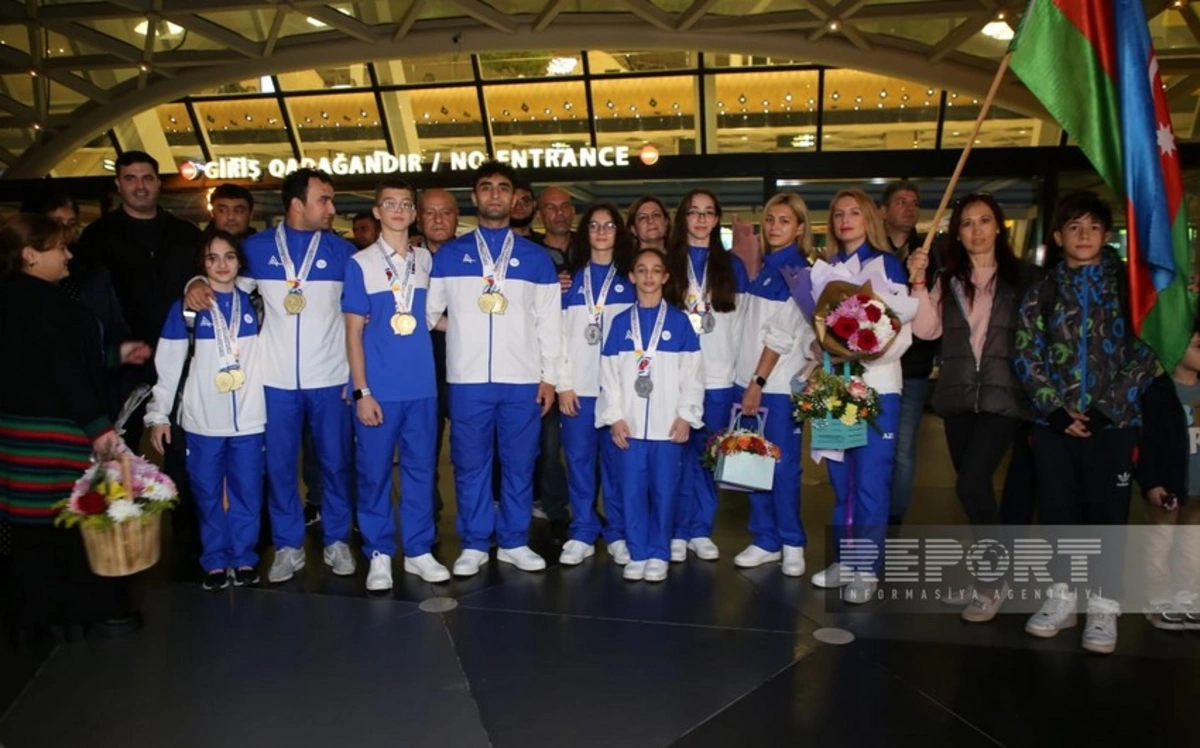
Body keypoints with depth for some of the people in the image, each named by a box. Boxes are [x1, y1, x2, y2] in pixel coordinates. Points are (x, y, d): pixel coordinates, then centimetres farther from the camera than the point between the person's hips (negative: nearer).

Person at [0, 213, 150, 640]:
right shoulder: (41, 301, -17)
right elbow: (62, 372, -21)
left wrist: (115, 355, 20)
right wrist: (97, 425, -19)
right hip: (53, 431, -9)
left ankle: (35, 612, 25)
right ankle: (95, 607, 13)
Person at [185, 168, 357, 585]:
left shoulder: (341, 250, 3)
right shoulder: (257, 248, 4)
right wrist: (198, 285, -9)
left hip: (330, 378, 0)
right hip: (276, 379, 0)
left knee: (336, 462, 7)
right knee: (279, 465, 6)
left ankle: (337, 540, 23)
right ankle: (287, 546, 20)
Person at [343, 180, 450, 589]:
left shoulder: (426, 260, 9)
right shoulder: (360, 263, -1)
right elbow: (354, 332, -3)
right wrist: (362, 391, -8)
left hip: (422, 387, 3)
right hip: (379, 389, -3)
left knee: (420, 468, 9)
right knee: (375, 472, 4)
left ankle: (418, 550, 21)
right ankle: (379, 554, 17)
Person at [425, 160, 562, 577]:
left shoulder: (536, 258, 9)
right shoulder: (448, 255, 9)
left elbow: (549, 322, 7)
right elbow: (428, 313, 12)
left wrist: (550, 376, 2)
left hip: (522, 379, 0)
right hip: (467, 378, 0)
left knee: (519, 462, 6)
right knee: (470, 462, 5)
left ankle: (514, 542, 19)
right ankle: (474, 544, 17)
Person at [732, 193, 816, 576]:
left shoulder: (798, 270, -7)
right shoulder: (765, 268, 14)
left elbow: (783, 334, -13)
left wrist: (759, 382, -15)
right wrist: (749, 382, 10)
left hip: (778, 383, -7)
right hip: (750, 379, 7)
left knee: (783, 464, -1)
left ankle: (792, 543, 12)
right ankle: (766, 540, 20)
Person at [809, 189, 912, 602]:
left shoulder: (887, 264, 0)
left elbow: (901, 334, -7)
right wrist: (821, 351, -1)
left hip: (875, 387, -4)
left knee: (870, 481, -4)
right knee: (840, 480, 9)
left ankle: (867, 570, 5)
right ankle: (843, 561, 20)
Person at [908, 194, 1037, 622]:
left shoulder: (1020, 278, 2)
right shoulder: (948, 281, 10)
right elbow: (927, 330, 0)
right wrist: (918, 285, -12)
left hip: (1003, 397, -4)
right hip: (958, 398, 4)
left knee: (971, 485, -16)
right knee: (975, 487, 11)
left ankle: (993, 579, -1)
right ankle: (992, 571, 27)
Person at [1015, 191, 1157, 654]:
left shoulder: (1128, 285, 4)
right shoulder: (1041, 293, 9)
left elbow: (1145, 355, -2)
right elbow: (1027, 357, 3)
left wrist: (1106, 409, -12)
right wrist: (1056, 409, -10)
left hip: (1113, 423, -2)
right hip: (1053, 423, 2)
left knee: (1108, 514, 3)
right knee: (1057, 512, 8)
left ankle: (1104, 608, 13)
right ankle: (1061, 598, 21)